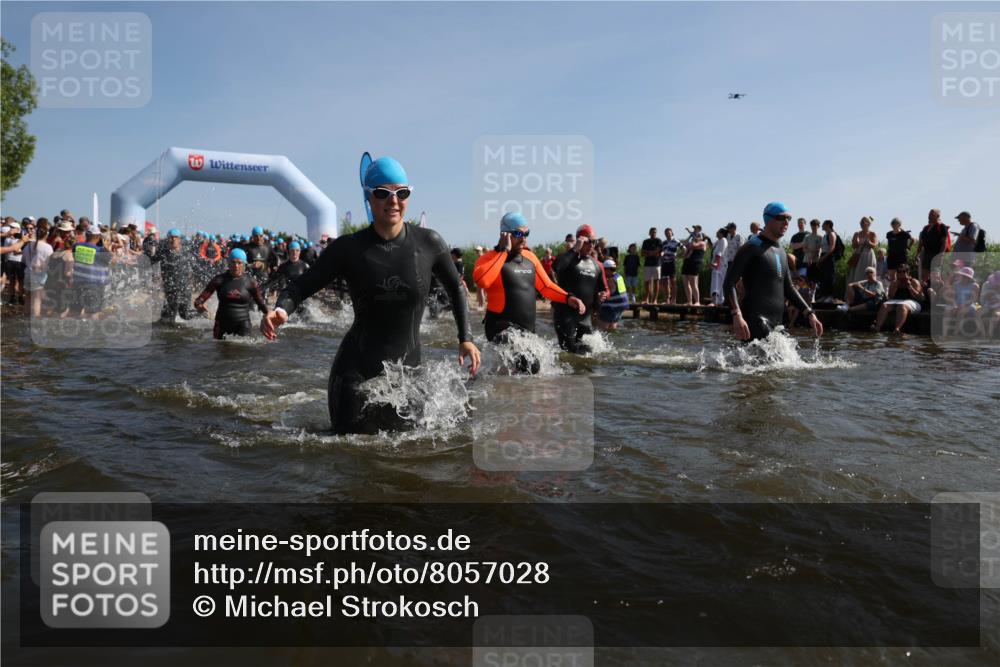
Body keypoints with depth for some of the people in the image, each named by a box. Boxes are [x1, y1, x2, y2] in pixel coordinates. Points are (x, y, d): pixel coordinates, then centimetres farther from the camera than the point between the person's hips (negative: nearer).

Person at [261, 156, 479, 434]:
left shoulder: (428, 243, -2)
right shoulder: (348, 248, -4)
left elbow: (455, 288, 13)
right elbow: (301, 287, -1)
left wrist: (465, 338, 5)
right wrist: (281, 309, -23)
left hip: (408, 368, 2)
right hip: (356, 369, -2)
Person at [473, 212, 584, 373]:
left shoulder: (530, 257, 13)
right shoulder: (490, 258, -7)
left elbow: (546, 286, 22)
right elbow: (481, 281, -29)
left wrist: (568, 298, 5)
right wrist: (504, 252, -20)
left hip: (528, 328, 8)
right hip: (502, 329, -8)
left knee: (531, 368, 20)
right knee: (529, 366, -29)